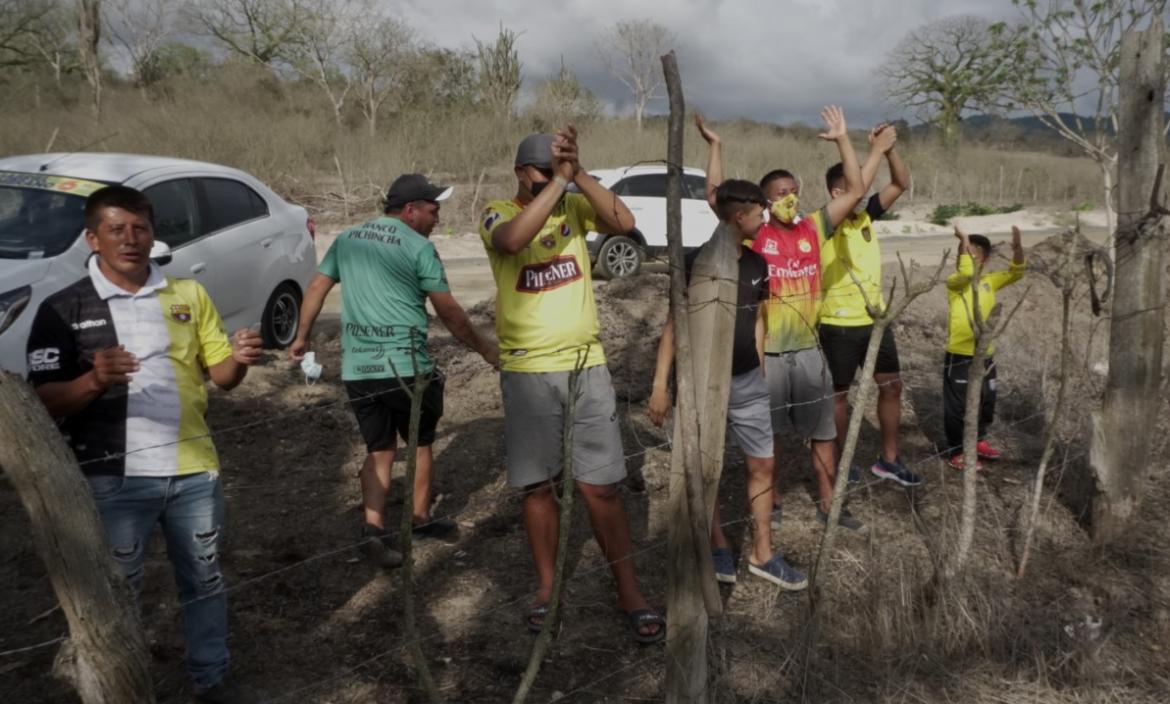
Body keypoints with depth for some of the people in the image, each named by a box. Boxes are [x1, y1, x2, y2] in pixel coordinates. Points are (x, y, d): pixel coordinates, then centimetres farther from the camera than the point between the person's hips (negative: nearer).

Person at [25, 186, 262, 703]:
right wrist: (94, 380, -29)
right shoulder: (63, 310, -5)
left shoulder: (189, 295, 4)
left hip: (195, 468, 3)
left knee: (204, 580, 17)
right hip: (115, 478, -3)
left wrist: (239, 359, -18)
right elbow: (44, 403, -9)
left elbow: (222, 376, 6)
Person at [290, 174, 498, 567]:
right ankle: (422, 520, 29)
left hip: (356, 369, 5)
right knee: (421, 443, 16)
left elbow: (316, 289, 14)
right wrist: (485, 350, 9)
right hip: (405, 366, -5)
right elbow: (450, 313, -3)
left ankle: (373, 528, 1)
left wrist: (302, 338, 24)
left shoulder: (347, 239, 12)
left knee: (379, 450, 14)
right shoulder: (419, 247, -5)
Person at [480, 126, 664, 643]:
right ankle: (547, 586, 26)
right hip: (526, 371, -1)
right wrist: (559, 179, -27)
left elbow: (624, 222, -14)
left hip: (587, 365, 1)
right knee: (537, 485, 9)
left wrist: (578, 174, -21)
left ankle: (629, 592, 13)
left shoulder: (575, 207, 5)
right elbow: (513, 239, -26)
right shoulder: (497, 213, -2)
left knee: (602, 485, 2)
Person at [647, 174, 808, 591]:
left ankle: (762, 554, 22)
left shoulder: (756, 264, 5)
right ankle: (718, 548, 27)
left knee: (764, 464, 8)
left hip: (748, 381, 6)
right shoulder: (696, 263, -14)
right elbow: (674, 326, -12)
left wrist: (760, 371, 14)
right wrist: (660, 385, -16)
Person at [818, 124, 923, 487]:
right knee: (838, 394, 8)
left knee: (892, 386, 11)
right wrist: (877, 149, -22)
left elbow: (902, 183, 5)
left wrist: (891, 149, -10)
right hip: (840, 325, -7)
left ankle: (888, 459, 25)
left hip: (876, 319, 7)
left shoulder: (867, 215, 6)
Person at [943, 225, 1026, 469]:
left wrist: (1017, 248, -17)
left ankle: (978, 441, 39)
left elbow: (1016, 272, 0)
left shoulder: (989, 281, 6)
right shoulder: (954, 282, -12)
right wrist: (964, 240, -28)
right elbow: (966, 273, -32)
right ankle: (957, 452, 13)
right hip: (959, 357, -6)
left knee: (986, 403, 20)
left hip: (986, 355, 6)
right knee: (957, 406, 2)